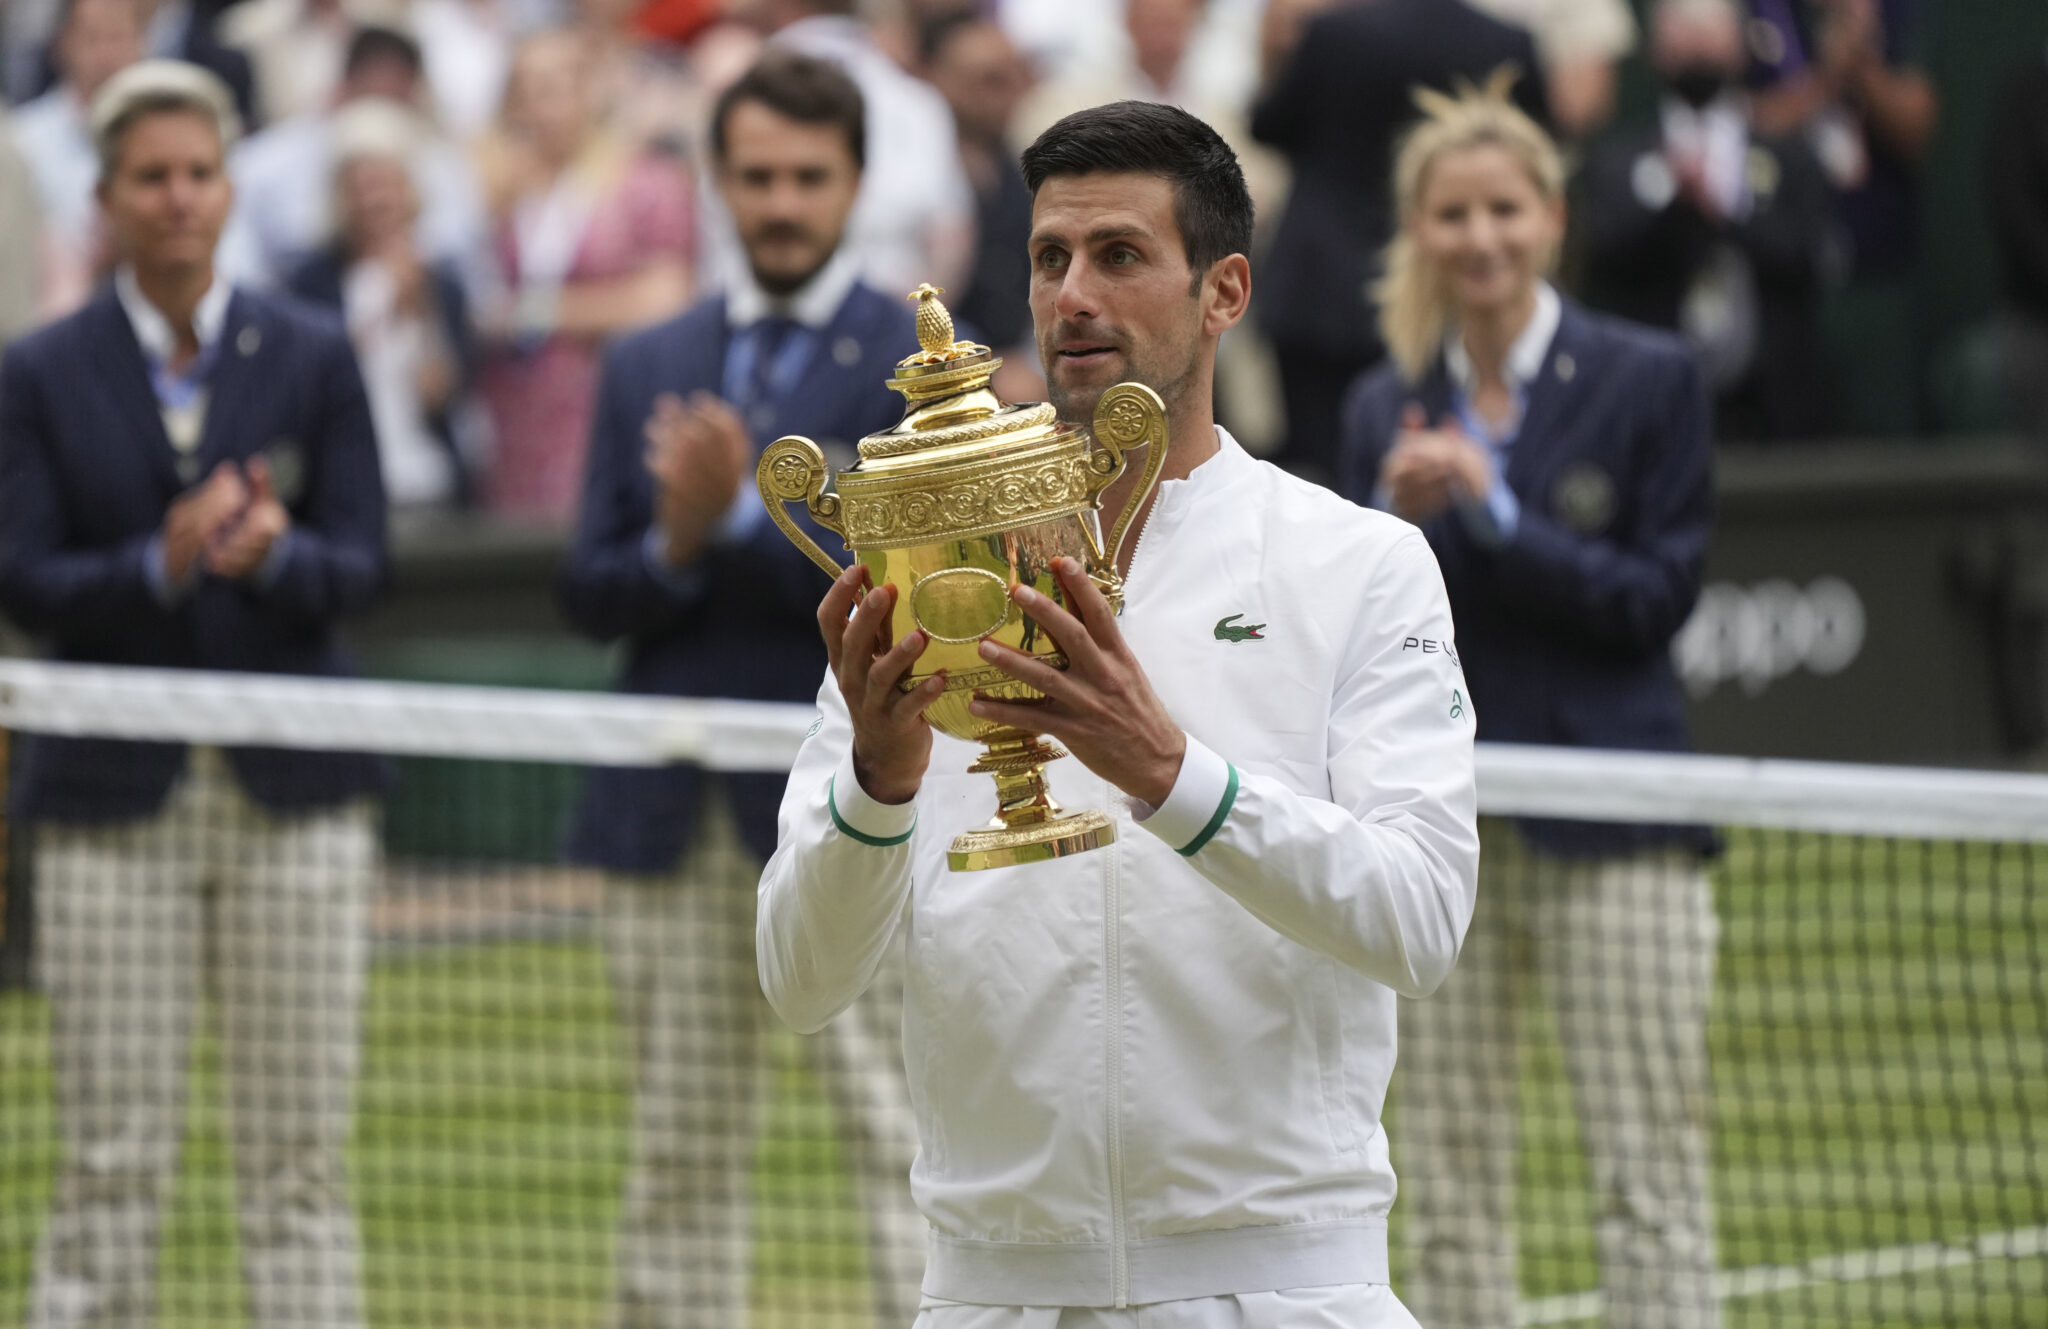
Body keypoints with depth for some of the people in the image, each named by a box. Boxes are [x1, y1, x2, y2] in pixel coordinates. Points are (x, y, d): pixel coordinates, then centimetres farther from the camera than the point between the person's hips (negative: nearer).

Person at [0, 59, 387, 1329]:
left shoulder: (313, 356, 6)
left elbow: (361, 562, 0)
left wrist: (275, 553, -22)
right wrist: (160, 567, -21)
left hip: (293, 790, 1)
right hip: (116, 797, -1)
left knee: (299, 1153, 1)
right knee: (113, 1163, -2)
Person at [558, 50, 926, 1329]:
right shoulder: (647, 368, 14)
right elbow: (592, 591, 8)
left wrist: (741, 519, -18)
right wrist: (673, 548, -12)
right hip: (674, 817, 5)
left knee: (908, 1145, -7)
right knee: (682, 1152, 8)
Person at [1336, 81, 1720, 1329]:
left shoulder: (1650, 379, -1)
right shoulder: (1385, 409, 9)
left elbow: (1658, 597, -8)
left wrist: (1492, 514, -15)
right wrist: (1395, 520, -11)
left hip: (1612, 829, -4)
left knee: (1651, 1179, -5)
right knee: (1451, 1194, 4)